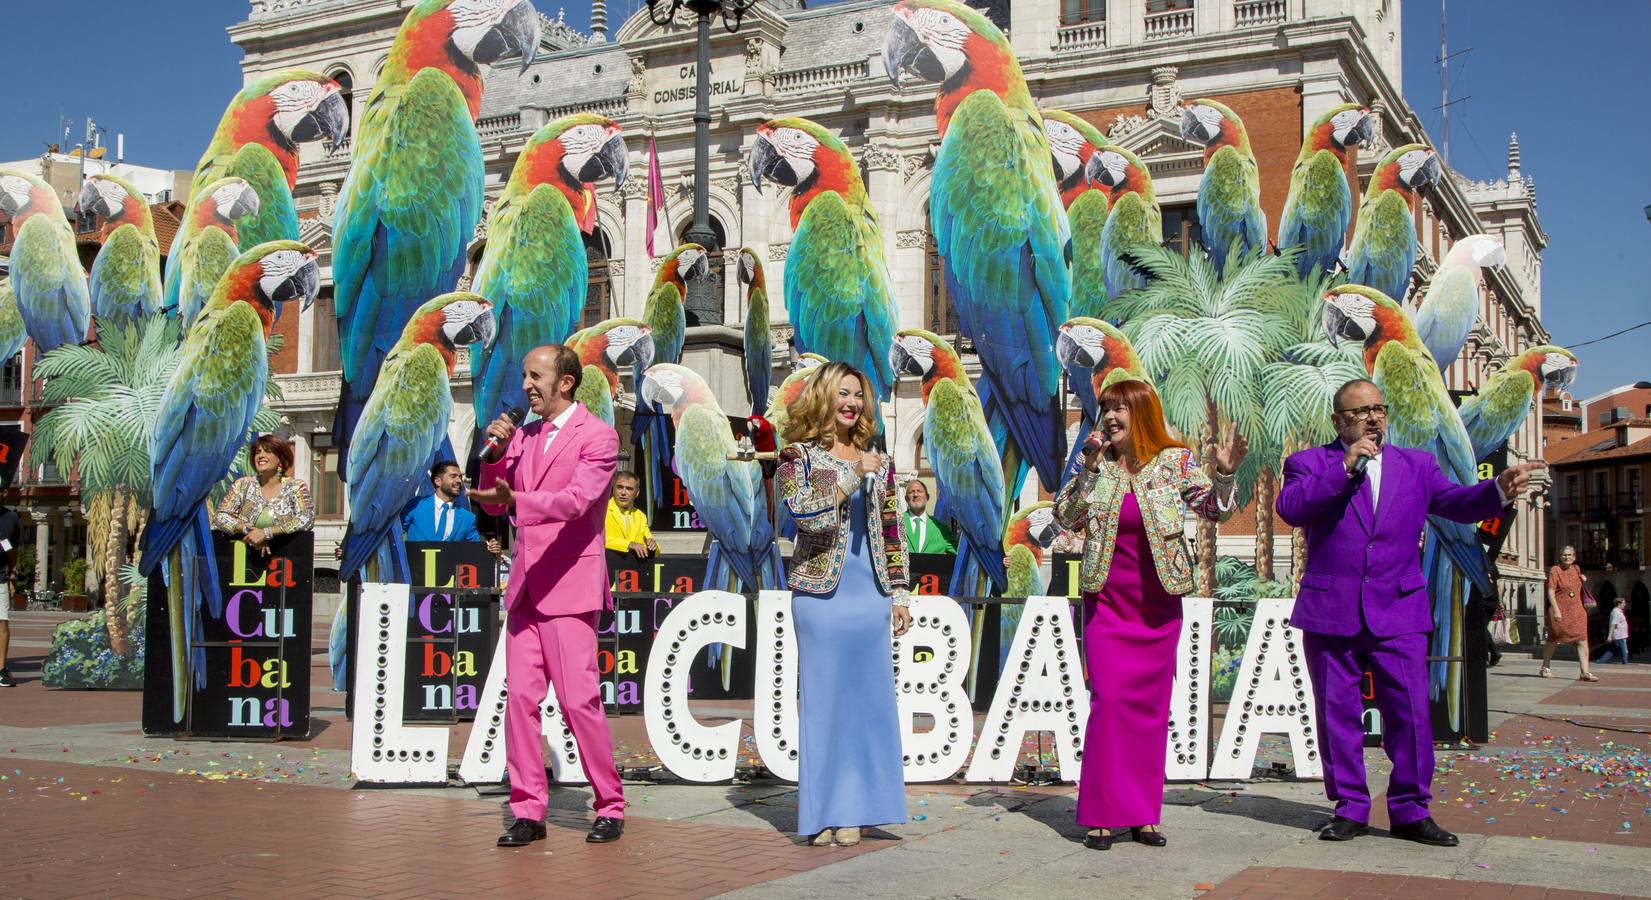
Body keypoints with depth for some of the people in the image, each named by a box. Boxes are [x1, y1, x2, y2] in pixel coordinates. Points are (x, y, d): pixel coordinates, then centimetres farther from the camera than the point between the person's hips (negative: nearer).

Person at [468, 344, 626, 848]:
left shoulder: (597, 436, -5)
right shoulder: (525, 436, 15)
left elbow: (577, 499, -21)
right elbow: (491, 504, 14)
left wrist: (515, 501, -35)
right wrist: (497, 453, -3)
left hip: (569, 587, -6)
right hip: (525, 586, 6)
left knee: (579, 700, -6)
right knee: (520, 696, 2)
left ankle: (610, 807, 8)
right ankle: (527, 811, 9)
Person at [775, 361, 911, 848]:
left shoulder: (876, 462, 14)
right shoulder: (799, 456, 2)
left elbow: (893, 531, 16)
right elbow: (807, 514, -15)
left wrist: (899, 593, 11)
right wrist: (853, 475, -17)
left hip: (870, 593, 4)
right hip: (821, 592, -4)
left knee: (867, 699, 3)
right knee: (823, 699, -1)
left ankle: (851, 811, 11)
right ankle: (821, 813, 6)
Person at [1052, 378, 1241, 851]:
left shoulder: (1174, 463, 0)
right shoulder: (1097, 464, 1)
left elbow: (1215, 509, -3)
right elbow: (1067, 518, -6)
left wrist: (1225, 474, -21)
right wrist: (1090, 469, -16)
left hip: (1158, 606, 1)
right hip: (1106, 602, -1)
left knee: (1152, 707, 5)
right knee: (1109, 700, -9)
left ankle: (1143, 814, 14)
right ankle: (1104, 814, -1)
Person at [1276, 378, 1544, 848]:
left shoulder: (1416, 465, 14)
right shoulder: (1310, 463, 5)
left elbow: (1456, 502, 2)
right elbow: (1289, 508, -13)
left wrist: (1499, 489, -18)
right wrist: (1345, 467, -17)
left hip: (1398, 612, 2)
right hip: (1329, 613, -1)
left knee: (1410, 712, -2)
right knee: (1337, 713, 5)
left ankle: (1410, 810, 8)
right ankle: (1350, 808, 16)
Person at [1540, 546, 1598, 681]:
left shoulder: (1576, 569, 11)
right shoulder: (1555, 570, -7)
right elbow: (1550, 592, -14)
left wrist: (1583, 580, 12)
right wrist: (1556, 610, -22)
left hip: (1577, 611, 4)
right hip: (1559, 611, -4)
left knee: (1582, 640, -7)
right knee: (1553, 640, 8)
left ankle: (1585, 672, -10)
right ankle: (1545, 668, 24)